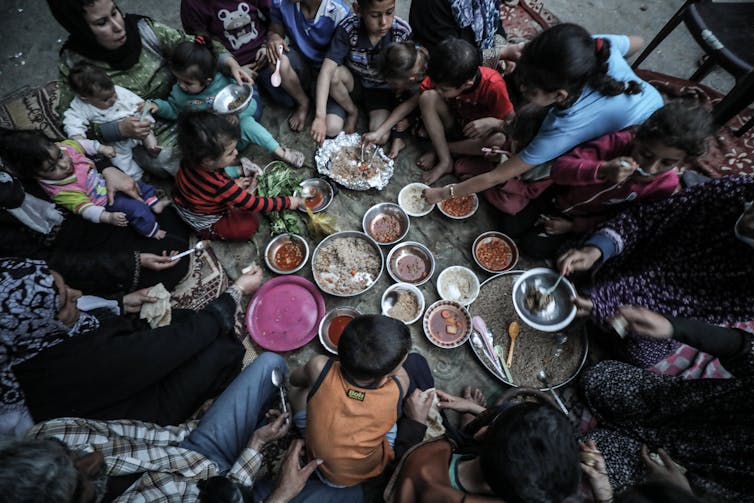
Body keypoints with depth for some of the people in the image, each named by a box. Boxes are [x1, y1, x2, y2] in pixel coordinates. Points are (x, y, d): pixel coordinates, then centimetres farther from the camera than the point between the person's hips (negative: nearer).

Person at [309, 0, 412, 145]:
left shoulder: (403, 32, -23)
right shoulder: (347, 28, -27)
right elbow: (327, 70, -34)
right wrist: (320, 116, -44)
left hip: (381, 88, 0)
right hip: (353, 81, 0)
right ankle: (352, 111, 5)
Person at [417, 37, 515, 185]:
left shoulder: (493, 85, -31)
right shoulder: (441, 77, -24)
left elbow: (511, 123, -21)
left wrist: (492, 122, -39)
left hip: (480, 129, -1)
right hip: (453, 123, 2)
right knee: (427, 97, -28)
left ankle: (439, 148, -17)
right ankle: (444, 160, -21)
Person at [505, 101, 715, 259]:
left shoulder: (666, 185, -20)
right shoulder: (618, 141, -28)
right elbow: (559, 167, -35)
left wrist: (574, 226, -16)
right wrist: (602, 170, -53)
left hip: (584, 221, 1)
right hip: (561, 196, 0)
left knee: (534, 247, -12)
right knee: (508, 228, -3)